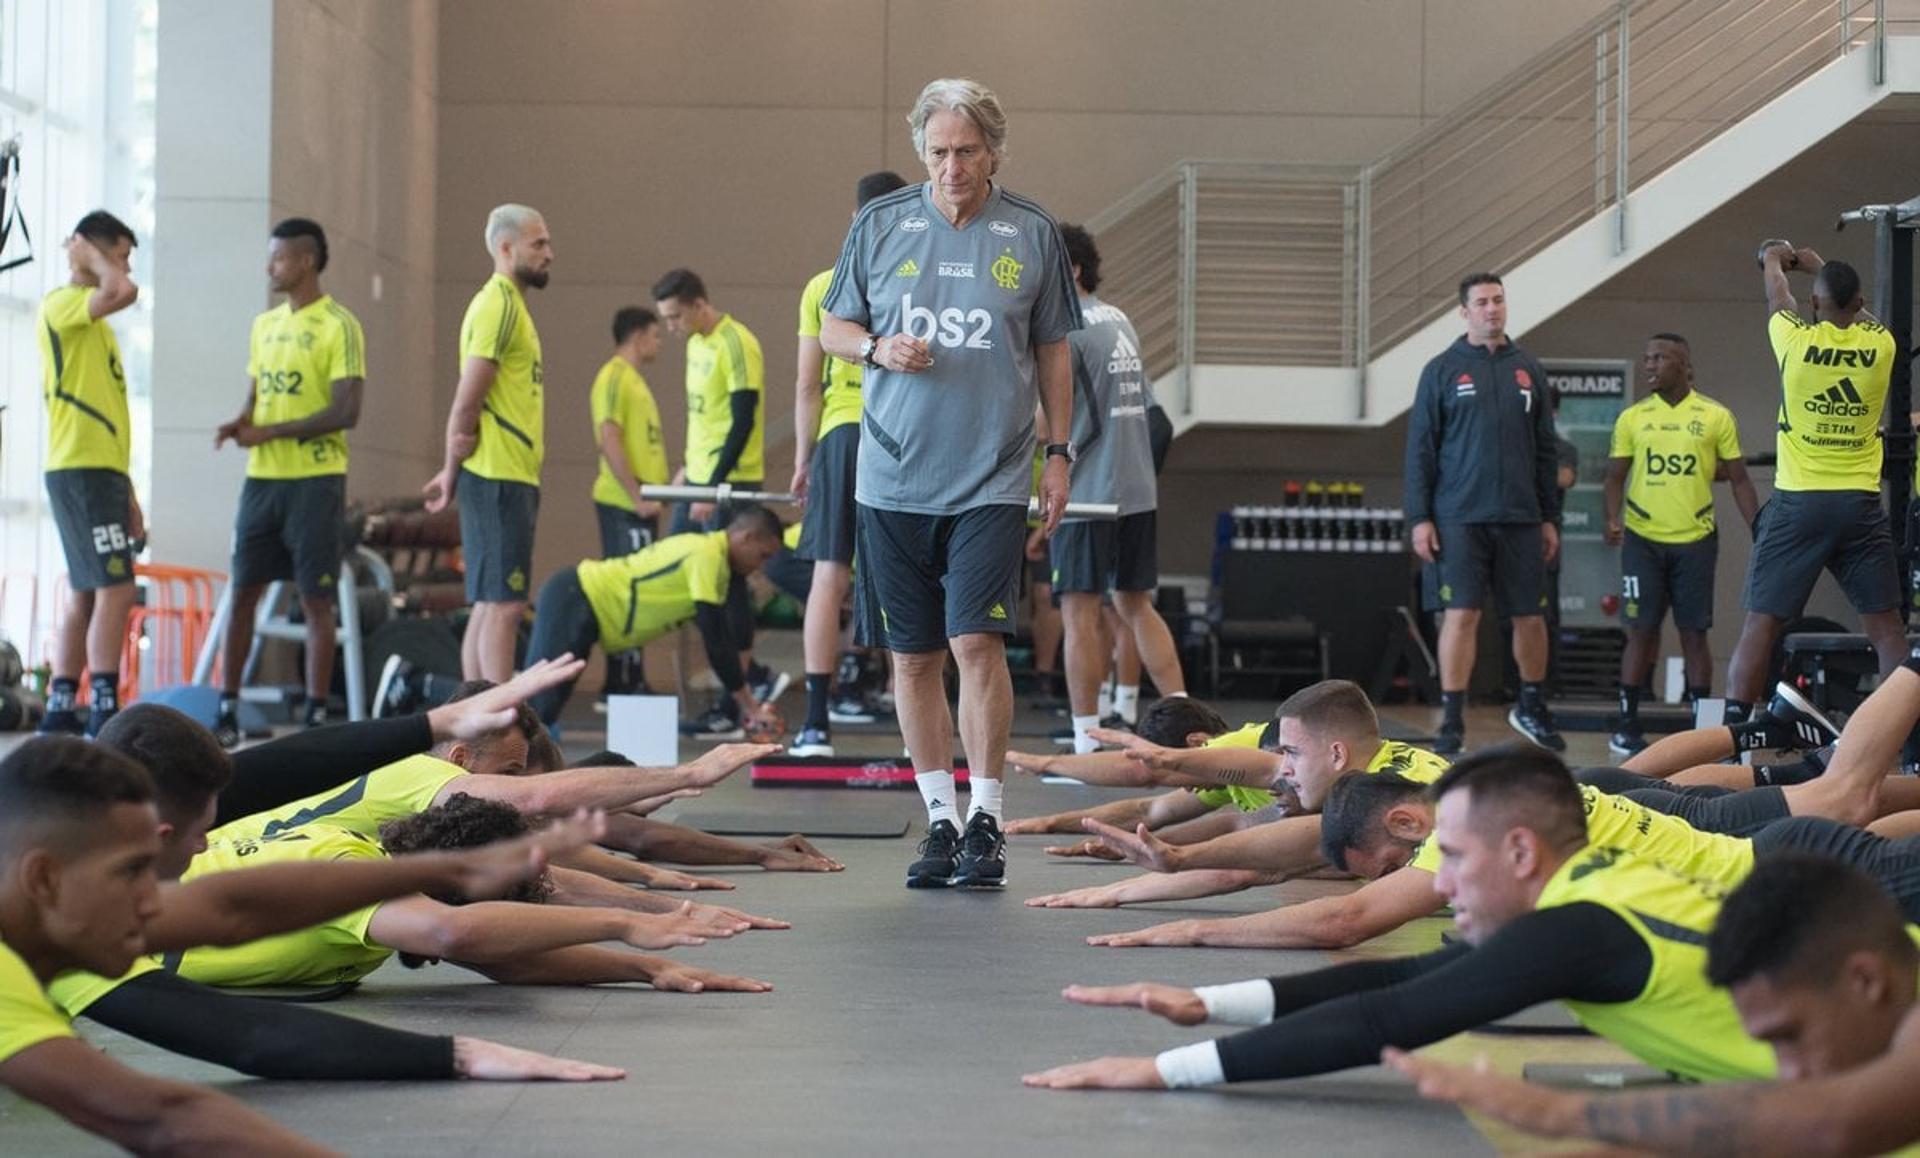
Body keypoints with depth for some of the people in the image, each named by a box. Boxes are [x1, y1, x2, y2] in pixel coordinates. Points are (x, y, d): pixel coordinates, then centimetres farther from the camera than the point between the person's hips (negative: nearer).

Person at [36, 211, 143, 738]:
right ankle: (105, 711, -15)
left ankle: (61, 712, 12)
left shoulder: (94, 322, 22)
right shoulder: (61, 305, -7)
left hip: (100, 470, 10)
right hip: (82, 471, -10)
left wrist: (127, 492, 21)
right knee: (116, 590, -13)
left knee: (85, 595, 9)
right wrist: (88, 256, -9)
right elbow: (124, 291, -28)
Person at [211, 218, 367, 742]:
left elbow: (346, 412, -14)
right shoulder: (264, 324, 14)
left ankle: (316, 714, 4)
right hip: (262, 478, 7)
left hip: (315, 480, -6)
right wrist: (238, 424, -2)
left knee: (316, 599, -2)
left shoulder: (338, 325, -7)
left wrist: (268, 433, -14)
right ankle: (227, 710, 12)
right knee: (242, 592, 6)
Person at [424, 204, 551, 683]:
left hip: (507, 477, 10)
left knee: (490, 604, 10)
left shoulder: (506, 303, 20)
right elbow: (468, 397, -17)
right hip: (500, 477, -10)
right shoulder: (501, 304, -12)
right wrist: (455, 467, -7)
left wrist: (455, 469, 9)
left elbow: (471, 398, 18)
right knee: (502, 604, -10)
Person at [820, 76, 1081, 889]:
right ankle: (940, 821, 16)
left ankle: (984, 821, -5)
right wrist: (880, 348, -10)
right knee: (914, 656, 6)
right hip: (893, 478, 2)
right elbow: (833, 330, 11)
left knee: (976, 640, -13)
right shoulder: (879, 225, 4)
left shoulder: (1032, 234, 3)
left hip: (991, 479, -2)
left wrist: (1059, 454, 6)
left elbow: (1053, 351, 11)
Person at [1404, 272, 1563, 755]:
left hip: (1521, 517, 3)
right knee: (1460, 615, -8)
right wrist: (1419, 518, -6)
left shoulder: (1528, 370, 11)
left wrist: (1550, 517, 11)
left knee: (1530, 617, 7)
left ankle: (1532, 707, 27)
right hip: (1460, 517, -3)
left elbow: (1545, 450, 14)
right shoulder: (1442, 370, 2)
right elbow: (1420, 448, 1)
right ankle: (1451, 721, -2)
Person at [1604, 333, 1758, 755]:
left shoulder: (1716, 417, 1)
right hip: (1643, 540, 1)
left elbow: (1739, 479, 4)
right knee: (1642, 631, 0)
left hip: (1695, 539, 0)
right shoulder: (1632, 417, 5)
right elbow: (1616, 476, 7)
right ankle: (1627, 726, 6)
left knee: (1694, 633, 3)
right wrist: (1613, 519, -10)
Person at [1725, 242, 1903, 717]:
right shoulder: (1880, 344, 0)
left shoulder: (1796, 339, -5)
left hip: (1798, 502, -2)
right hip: (1860, 503, 2)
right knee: (1887, 626, 7)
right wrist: (1820, 266, 43)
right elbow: (1857, 310, 25)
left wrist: (1774, 258, 41)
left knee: (1761, 622, 1)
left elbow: (1776, 289, 18)